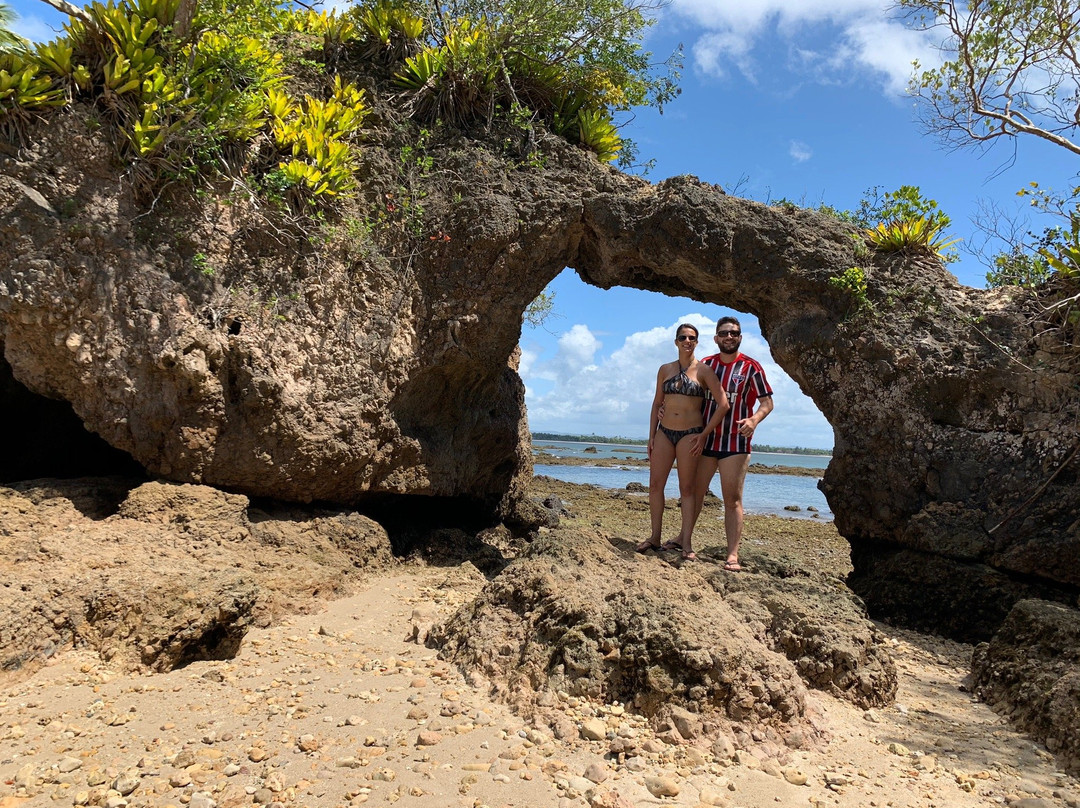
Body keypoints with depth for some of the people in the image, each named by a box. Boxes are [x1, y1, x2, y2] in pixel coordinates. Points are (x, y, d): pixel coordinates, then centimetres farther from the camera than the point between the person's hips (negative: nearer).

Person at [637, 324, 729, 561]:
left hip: (690, 433, -4)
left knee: (687, 488, 0)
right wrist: (651, 436, 6)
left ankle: (686, 543, 5)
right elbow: (657, 404, 12)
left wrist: (704, 434, -9)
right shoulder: (665, 370, 9)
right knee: (655, 485, 3)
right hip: (664, 432, 4)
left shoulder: (703, 370, -3)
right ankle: (655, 537, 13)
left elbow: (723, 404, -7)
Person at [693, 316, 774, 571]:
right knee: (695, 493, 12)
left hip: (735, 442, -4)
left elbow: (767, 402, -3)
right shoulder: (706, 364, 8)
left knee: (732, 499, -4)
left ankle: (733, 555, -4)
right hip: (704, 439, 4)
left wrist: (754, 420, -22)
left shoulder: (751, 367, -1)